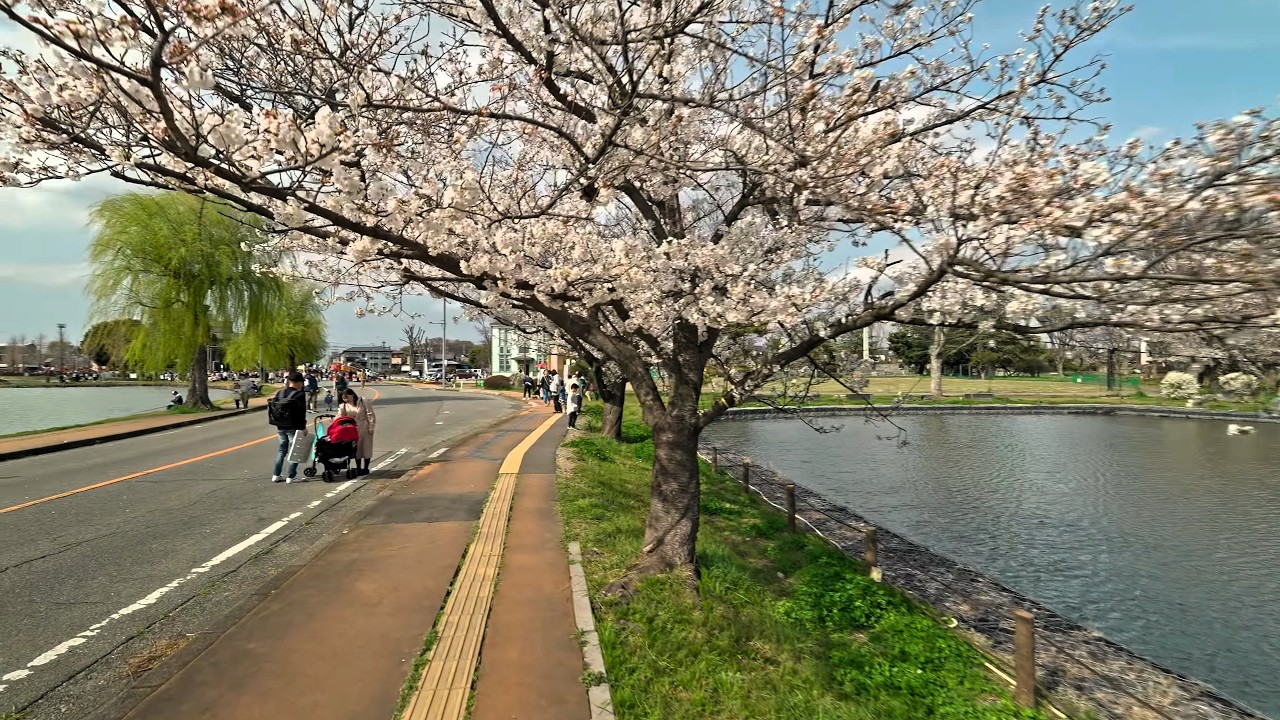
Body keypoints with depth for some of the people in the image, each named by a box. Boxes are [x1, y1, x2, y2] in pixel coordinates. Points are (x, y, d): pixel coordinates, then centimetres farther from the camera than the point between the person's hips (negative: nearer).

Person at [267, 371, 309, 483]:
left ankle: (276, 475, 19)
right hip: (293, 427, -7)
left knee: (282, 449, 18)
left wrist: (278, 423, 17)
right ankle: (291, 477, 1)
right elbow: (301, 413, -16)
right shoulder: (300, 394, -13)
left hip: (280, 427, 7)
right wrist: (303, 427, -10)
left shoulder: (280, 392, 7)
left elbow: (273, 406, 11)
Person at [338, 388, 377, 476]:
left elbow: (371, 416, -9)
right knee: (356, 449, 8)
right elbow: (340, 417, -7)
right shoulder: (343, 406, 1)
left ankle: (365, 468, 13)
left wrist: (371, 428, -13)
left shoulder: (363, 403, -9)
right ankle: (358, 468, 19)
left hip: (364, 429, -3)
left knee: (366, 448, 3)